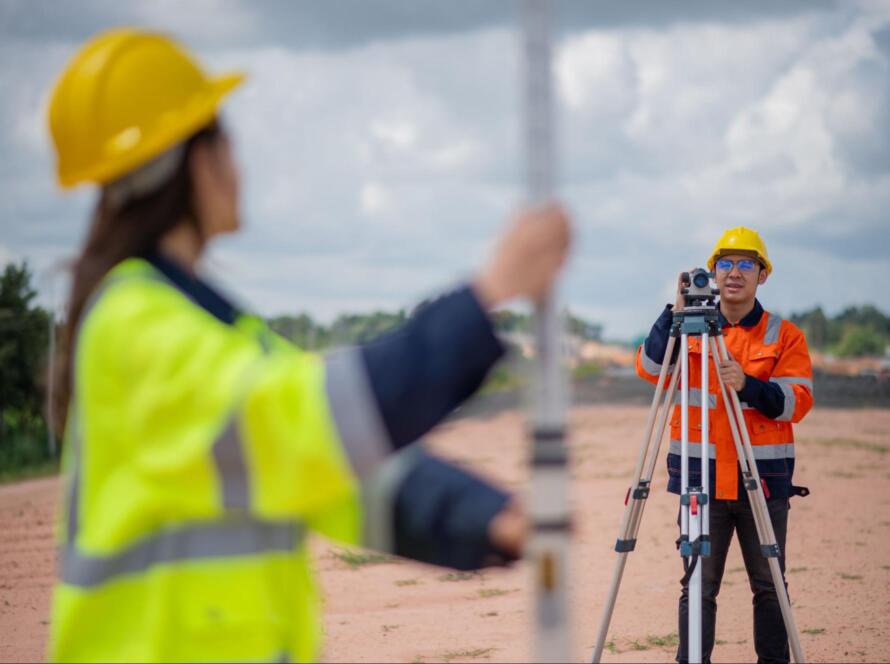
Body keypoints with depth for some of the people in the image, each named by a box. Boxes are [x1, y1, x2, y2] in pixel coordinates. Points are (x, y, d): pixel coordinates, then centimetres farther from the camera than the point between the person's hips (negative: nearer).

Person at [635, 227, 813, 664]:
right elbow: (649, 369, -7)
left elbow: (797, 401, -7)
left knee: (768, 585, 6)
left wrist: (748, 384, -23)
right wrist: (676, 314, -18)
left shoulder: (784, 336, 4)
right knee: (698, 586, 0)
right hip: (702, 480, 0)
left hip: (764, 479, 0)